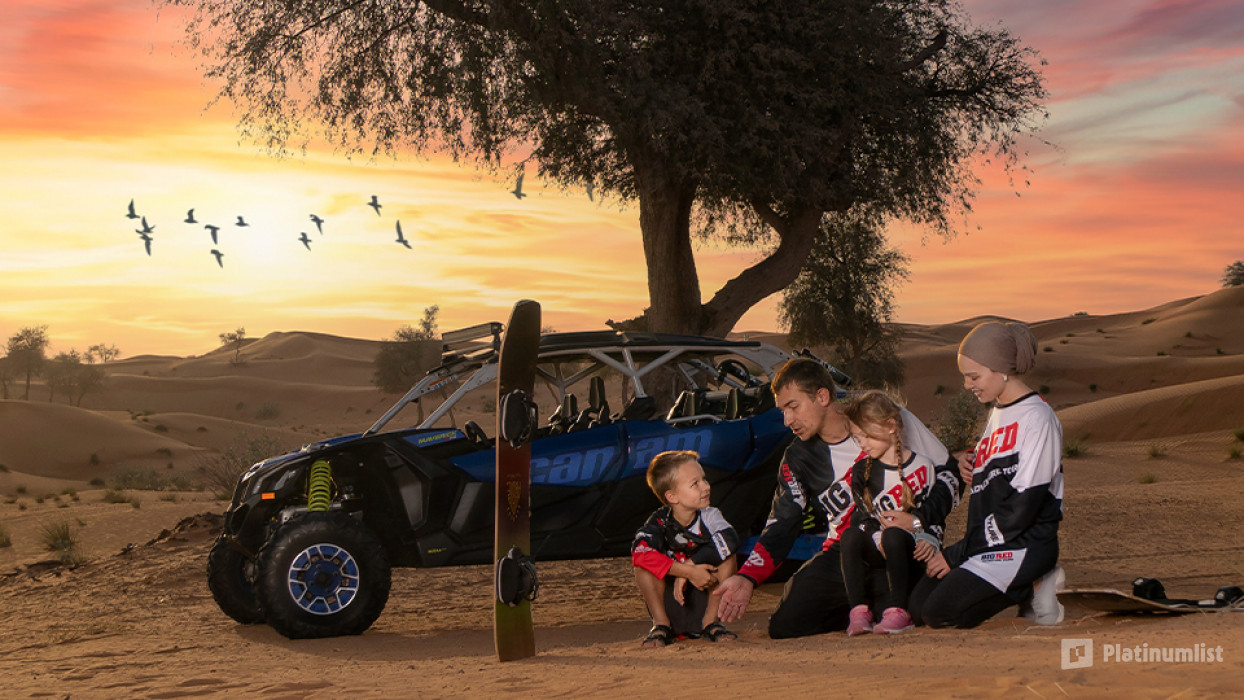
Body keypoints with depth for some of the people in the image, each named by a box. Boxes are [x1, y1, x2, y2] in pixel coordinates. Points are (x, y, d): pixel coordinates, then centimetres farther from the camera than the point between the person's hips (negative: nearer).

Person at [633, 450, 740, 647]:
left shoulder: (709, 516, -6)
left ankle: (710, 622, -10)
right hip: (670, 607, -1)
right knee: (643, 564, -23)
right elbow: (640, 552, -33)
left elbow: (730, 539, -29)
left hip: (704, 604, 1)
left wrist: (690, 564, -34)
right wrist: (690, 572, -37)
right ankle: (661, 624, -11)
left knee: (726, 557, -20)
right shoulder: (660, 523, -11)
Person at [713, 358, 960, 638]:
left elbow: (948, 472, -1)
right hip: (844, 550, 4)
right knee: (785, 625, -12)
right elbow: (781, 526, 3)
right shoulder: (797, 459, 4)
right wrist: (747, 579, -13)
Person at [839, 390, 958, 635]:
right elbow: (862, 516, 3)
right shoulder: (862, 471, 10)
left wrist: (929, 539, -12)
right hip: (876, 549, 3)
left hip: (912, 551, -3)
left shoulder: (923, 466, 3)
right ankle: (859, 611, -31)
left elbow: (937, 509, 4)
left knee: (894, 535, -36)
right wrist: (878, 539, -15)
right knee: (851, 535, -28)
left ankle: (897, 611, -34)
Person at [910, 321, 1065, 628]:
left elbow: (1022, 506, -17)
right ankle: (1028, 586, 5)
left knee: (939, 611, -22)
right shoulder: (996, 414, 16)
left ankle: (1034, 586, -4)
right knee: (919, 602, -5)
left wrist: (957, 554, -14)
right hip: (988, 546, 9)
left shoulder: (1037, 418, -13)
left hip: (1024, 546, -9)